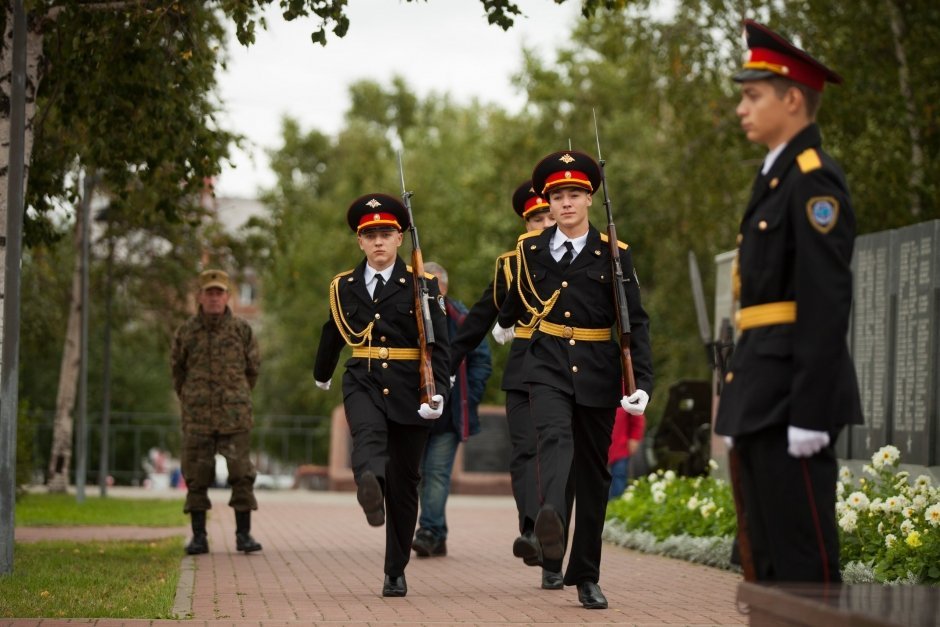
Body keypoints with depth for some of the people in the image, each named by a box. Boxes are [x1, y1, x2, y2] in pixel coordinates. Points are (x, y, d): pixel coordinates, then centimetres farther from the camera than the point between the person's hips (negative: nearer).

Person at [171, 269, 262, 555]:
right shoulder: (186, 332, 2)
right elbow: (179, 370, 18)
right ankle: (198, 536, 6)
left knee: (241, 475, -4)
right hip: (198, 417, 1)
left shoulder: (242, 330, 1)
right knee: (197, 477, 0)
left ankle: (244, 534, 3)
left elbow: (253, 368, 15)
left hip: (234, 416, 0)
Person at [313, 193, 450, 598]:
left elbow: (438, 344, -9)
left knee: (403, 481, 3)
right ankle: (369, 487, -67)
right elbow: (333, 335, 26)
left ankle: (396, 571, 13)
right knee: (368, 434, -34)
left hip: (409, 388, -1)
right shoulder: (344, 286, 8)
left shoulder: (422, 284, -1)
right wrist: (321, 375, 41)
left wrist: (438, 392, -23)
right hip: (363, 383, 1)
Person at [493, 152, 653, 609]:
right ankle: (551, 518, -57)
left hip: (597, 370, 1)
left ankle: (585, 577, 16)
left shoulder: (614, 254, -2)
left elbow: (636, 321, -4)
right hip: (548, 365, 0)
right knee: (555, 438, -29)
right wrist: (506, 322, 46)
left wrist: (642, 382, -15)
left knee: (593, 473, 6)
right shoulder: (531, 249, 4)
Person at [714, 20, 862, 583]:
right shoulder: (777, 178, 19)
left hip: (793, 398, -10)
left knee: (804, 559, -8)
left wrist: (809, 414, -22)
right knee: (769, 560, 12)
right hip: (763, 402, 10)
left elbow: (829, 304, -18)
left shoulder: (814, 182, -11)